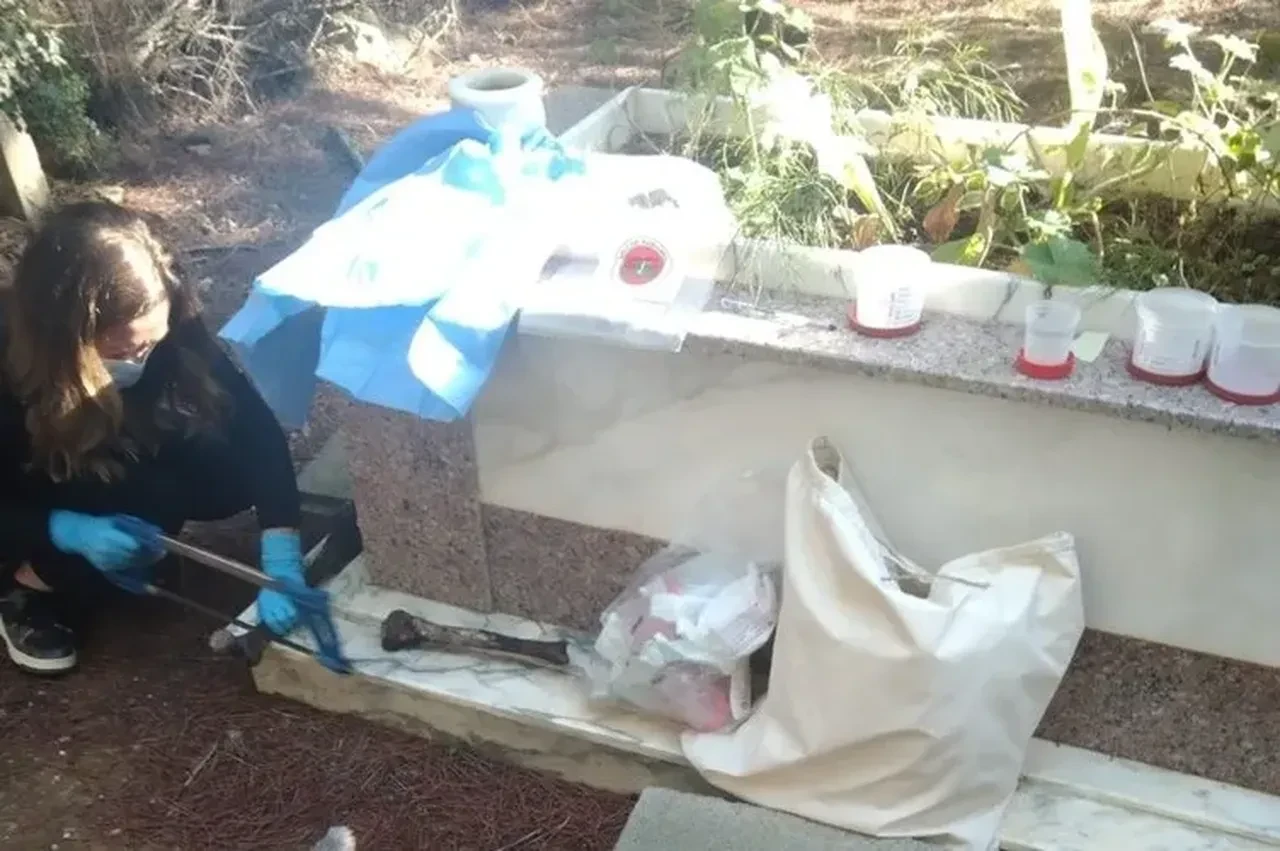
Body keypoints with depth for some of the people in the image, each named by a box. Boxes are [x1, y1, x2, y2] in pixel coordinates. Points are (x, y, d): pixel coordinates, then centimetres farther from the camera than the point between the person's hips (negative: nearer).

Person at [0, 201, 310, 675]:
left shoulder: (166, 326, -29)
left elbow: (255, 427, -29)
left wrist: (282, 566, -37)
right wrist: (70, 531, -43)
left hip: (125, 469, 5)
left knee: (232, 479, -20)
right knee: (154, 497, -31)